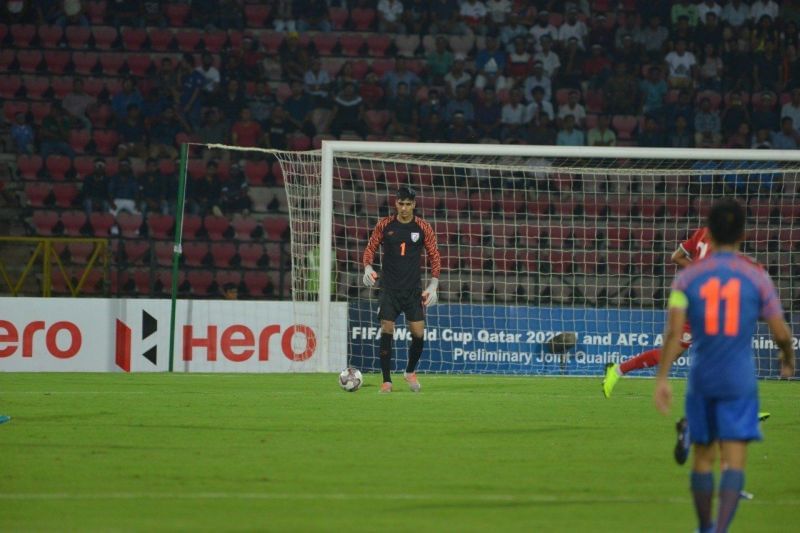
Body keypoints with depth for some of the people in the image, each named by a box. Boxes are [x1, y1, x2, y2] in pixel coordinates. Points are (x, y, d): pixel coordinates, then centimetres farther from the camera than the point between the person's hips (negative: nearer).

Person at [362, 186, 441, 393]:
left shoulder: (423, 228, 0)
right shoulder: (384, 225, 0)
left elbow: (434, 257, 5)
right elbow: (370, 249, 6)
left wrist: (433, 285, -4)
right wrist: (368, 267, -14)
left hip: (413, 290, 1)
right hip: (389, 289, -1)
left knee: (418, 333, -5)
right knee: (386, 331, -9)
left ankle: (410, 372, 22)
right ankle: (386, 380, -1)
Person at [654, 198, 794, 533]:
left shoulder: (688, 277, -1)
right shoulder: (757, 278, -2)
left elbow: (674, 332, -10)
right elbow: (781, 333, -1)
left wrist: (662, 378, -9)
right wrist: (788, 358, 20)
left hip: (701, 381, 2)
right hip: (741, 381, -2)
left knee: (703, 458, 17)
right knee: (733, 462, -6)